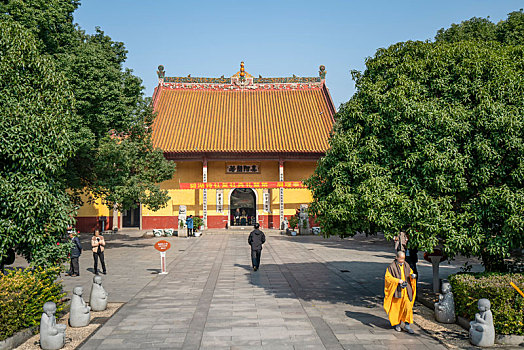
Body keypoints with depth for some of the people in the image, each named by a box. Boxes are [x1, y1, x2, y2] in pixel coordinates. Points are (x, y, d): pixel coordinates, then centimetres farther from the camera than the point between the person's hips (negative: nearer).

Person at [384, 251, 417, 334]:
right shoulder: (392, 266, -8)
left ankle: (407, 325, 4)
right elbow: (387, 277, -10)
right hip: (397, 290, -3)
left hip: (406, 290, 3)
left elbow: (410, 272, 19)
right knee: (396, 307, 7)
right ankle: (397, 324, 24)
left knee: (408, 307, -6)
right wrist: (397, 280, -21)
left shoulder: (406, 265, 6)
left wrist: (412, 276, -5)